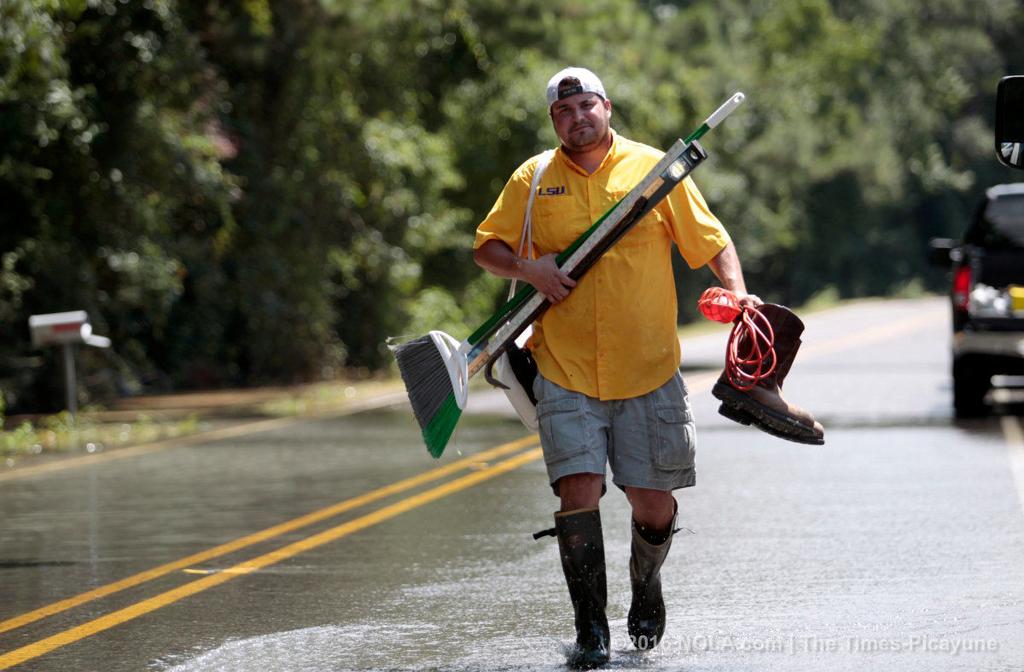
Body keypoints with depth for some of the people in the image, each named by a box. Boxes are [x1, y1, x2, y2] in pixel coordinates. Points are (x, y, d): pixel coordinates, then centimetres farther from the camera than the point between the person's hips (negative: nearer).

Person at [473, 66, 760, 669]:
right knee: (578, 492, -12)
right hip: (565, 371, 0)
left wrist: (738, 294, -12)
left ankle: (646, 584, 35)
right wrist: (528, 268, -8)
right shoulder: (533, 180, 5)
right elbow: (487, 247, 12)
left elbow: (713, 242, 6)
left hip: (649, 371, 0)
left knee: (653, 504, 3)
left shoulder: (654, 169, 2)